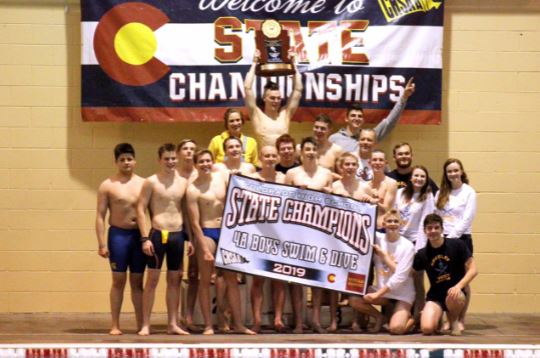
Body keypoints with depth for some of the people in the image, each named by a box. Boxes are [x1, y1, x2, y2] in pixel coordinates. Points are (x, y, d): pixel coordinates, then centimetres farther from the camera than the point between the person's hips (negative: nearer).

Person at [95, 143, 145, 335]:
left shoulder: (143, 183, 6)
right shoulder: (108, 185, 0)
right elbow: (100, 215, -2)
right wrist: (101, 243, -9)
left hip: (139, 235, 2)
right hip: (118, 234, -2)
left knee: (137, 281, 7)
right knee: (119, 280, 0)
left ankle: (140, 324, 10)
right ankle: (115, 325, 5)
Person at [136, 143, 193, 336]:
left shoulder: (183, 182, 10)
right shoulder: (151, 182, -3)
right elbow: (140, 210, -5)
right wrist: (145, 238, -12)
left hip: (178, 235, 4)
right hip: (158, 234, -4)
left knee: (174, 280, 8)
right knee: (152, 279, -3)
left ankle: (173, 324, 14)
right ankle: (145, 325, 0)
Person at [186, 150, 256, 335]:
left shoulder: (222, 177, 5)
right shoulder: (193, 190, -11)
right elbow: (195, 223, -12)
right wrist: (204, 249, -16)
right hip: (207, 233, -5)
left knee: (232, 278, 7)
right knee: (205, 280, 0)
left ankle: (238, 324, 12)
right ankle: (208, 325, 5)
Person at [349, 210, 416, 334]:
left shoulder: (407, 246, -13)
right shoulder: (377, 239, -3)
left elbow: (400, 276, -17)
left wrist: (378, 294, -20)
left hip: (402, 294, -4)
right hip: (382, 289, 4)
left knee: (396, 328, -25)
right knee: (354, 299, -19)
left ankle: (410, 317, 13)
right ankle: (380, 317, 8)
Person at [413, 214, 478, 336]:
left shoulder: (457, 245, -4)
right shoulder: (422, 254, 4)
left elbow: (472, 270, -6)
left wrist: (458, 286, -21)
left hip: (455, 292, -1)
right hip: (435, 296, 1)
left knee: (453, 297, -40)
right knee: (427, 328, -25)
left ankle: (454, 321, -3)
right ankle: (438, 318, 15)